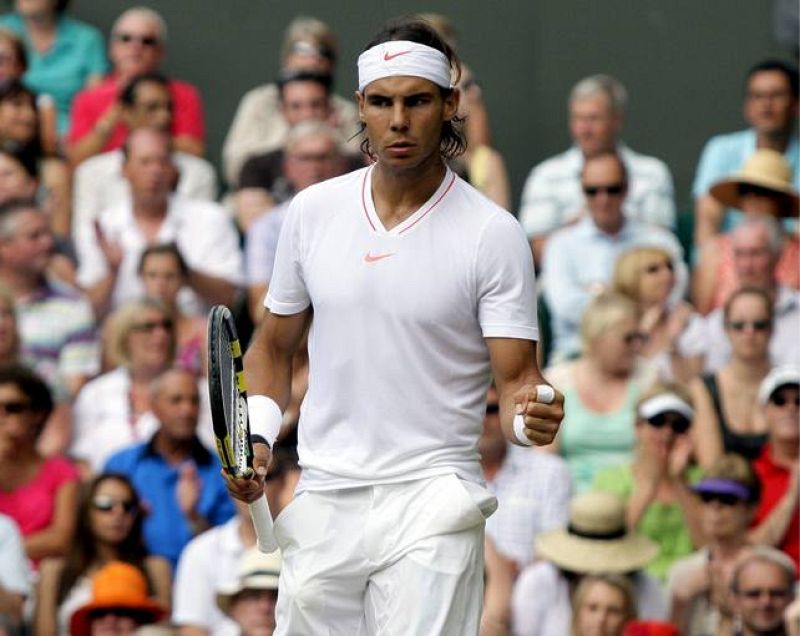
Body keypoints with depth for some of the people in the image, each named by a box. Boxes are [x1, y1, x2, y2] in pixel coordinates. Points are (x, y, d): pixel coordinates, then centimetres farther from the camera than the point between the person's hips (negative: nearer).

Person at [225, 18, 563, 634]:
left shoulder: (493, 233, -5)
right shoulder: (312, 210, 6)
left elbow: (514, 377, -6)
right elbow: (275, 345, 17)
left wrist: (533, 412, -29)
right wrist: (257, 439, 2)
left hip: (431, 508, -3)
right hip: (323, 502, 4)